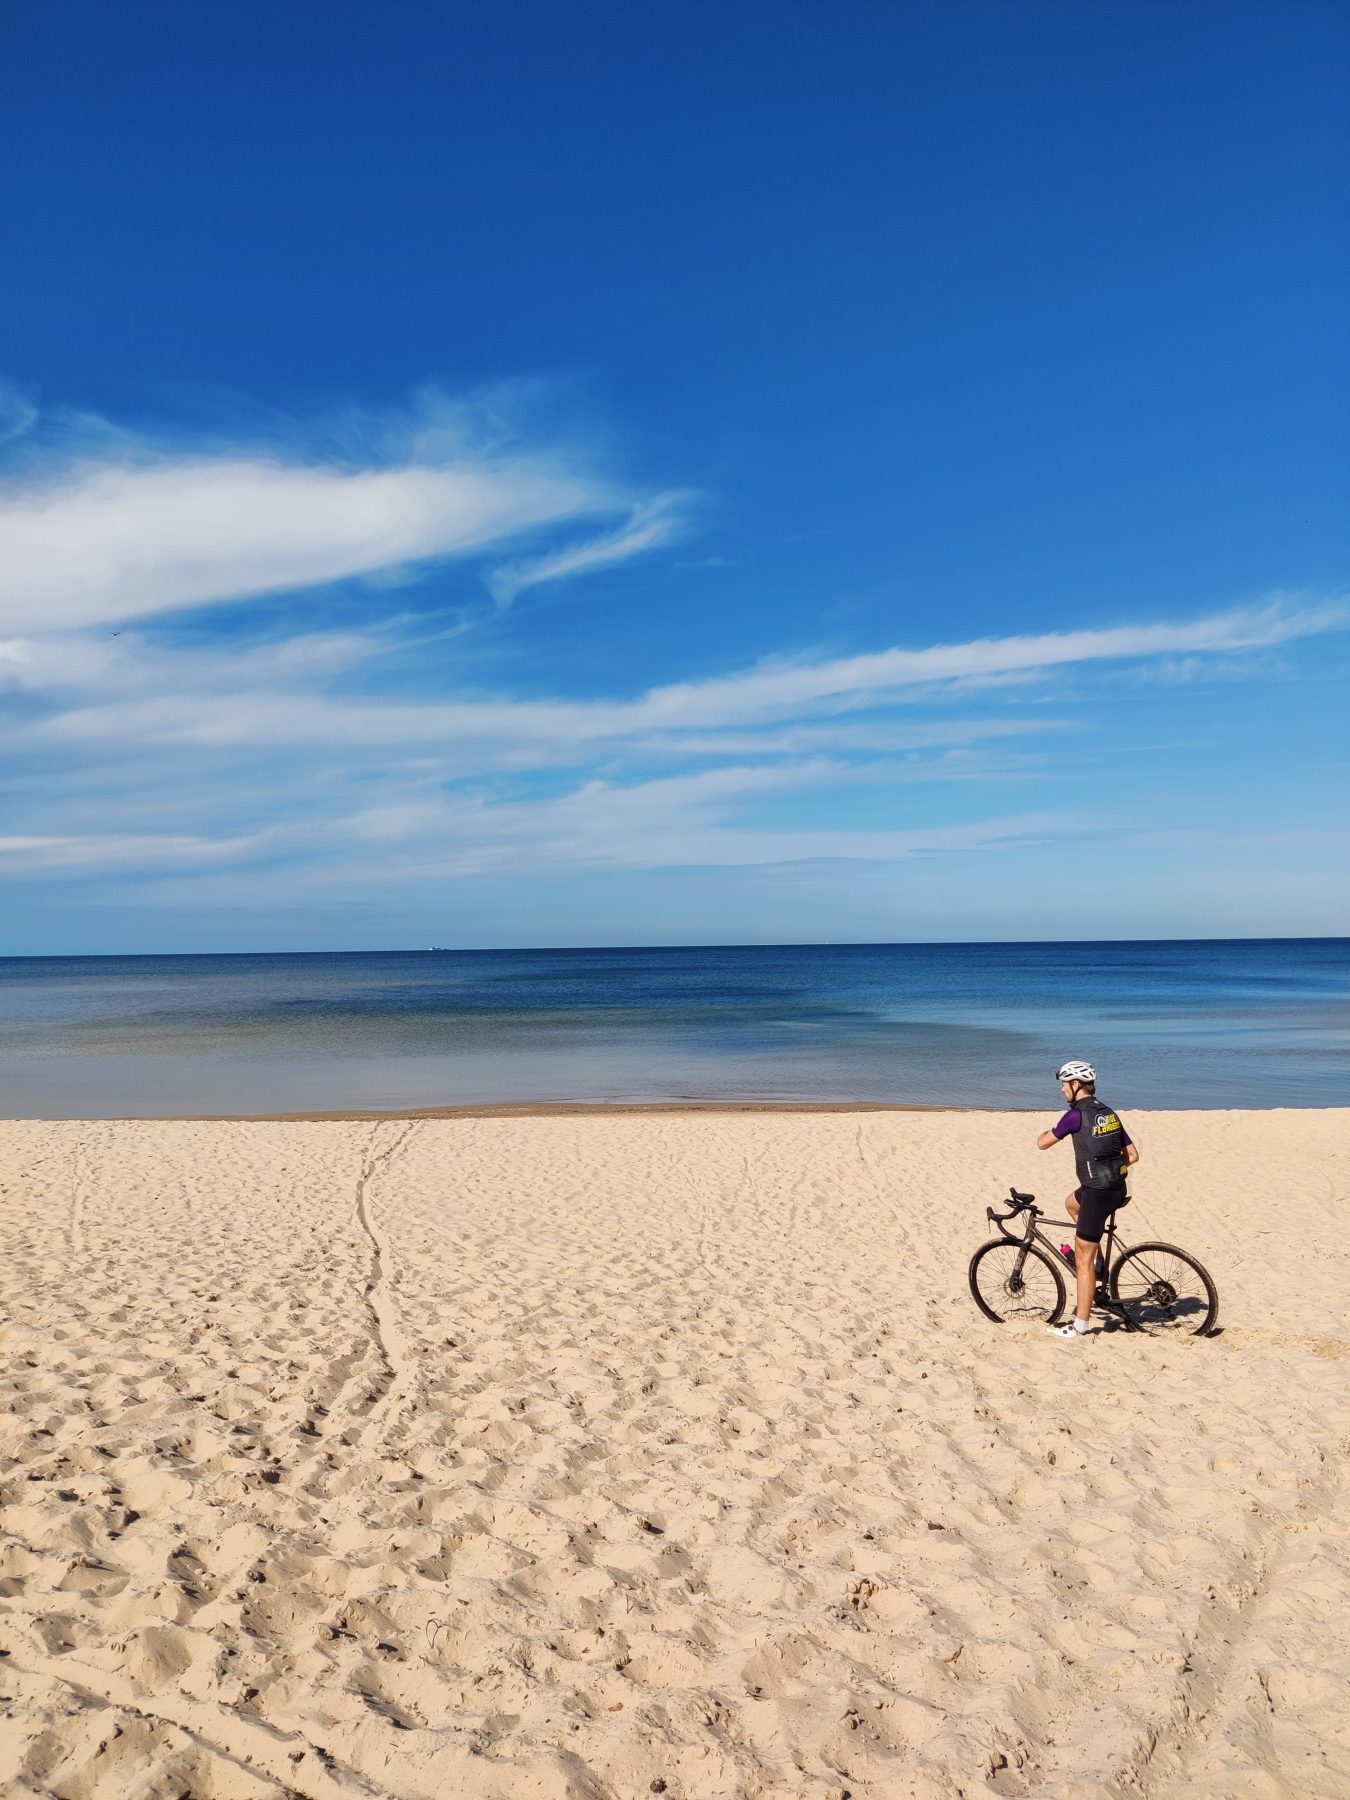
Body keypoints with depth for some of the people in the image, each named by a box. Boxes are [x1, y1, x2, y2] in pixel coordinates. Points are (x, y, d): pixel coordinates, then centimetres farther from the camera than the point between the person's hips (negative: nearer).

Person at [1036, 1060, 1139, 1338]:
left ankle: (1081, 1323, 5)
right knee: (1072, 1202, 36)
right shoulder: (1108, 1112, 11)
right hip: (1117, 1189, 9)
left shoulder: (1077, 1114, -13)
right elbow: (1133, 1154, 15)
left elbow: (1042, 1143, -6)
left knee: (1083, 1259, 0)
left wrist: (1048, 1132, 15)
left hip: (1097, 1192, -9)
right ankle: (1097, 1260, 34)